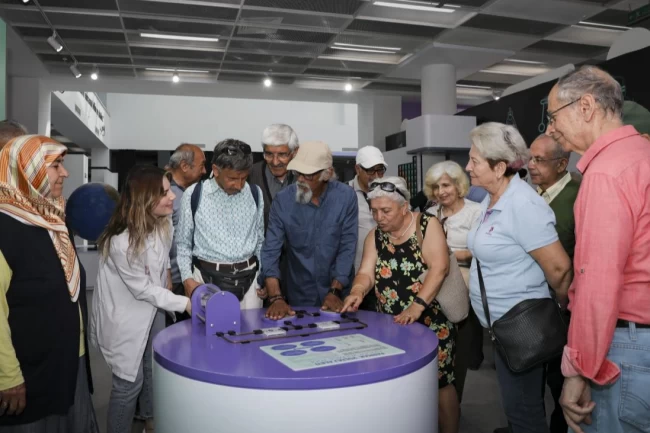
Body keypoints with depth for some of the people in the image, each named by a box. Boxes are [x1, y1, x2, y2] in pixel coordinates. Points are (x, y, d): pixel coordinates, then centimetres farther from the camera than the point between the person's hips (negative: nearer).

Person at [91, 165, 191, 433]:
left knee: (155, 370, 23)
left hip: (151, 311, 8)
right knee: (129, 382, 6)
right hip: (124, 318, -7)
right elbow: (143, 289, -24)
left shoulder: (163, 223, -10)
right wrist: (185, 304, -22)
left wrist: (166, 274, 6)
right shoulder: (121, 242, -33)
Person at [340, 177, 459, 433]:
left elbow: (439, 267, -19)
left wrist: (417, 306, -29)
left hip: (431, 321, -4)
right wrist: (357, 292, -25)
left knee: (439, 382, 3)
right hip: (391, 326, 4)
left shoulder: (427, 226, -9)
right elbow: (366, 272, -2)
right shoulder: (375, 236, 5)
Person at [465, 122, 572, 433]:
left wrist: (563, 310, -7)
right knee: (516, 404, 22)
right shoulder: (491, 200, 5)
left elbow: (559, 268, -21)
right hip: (501, 322, 9)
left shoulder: (522, 205, -23)